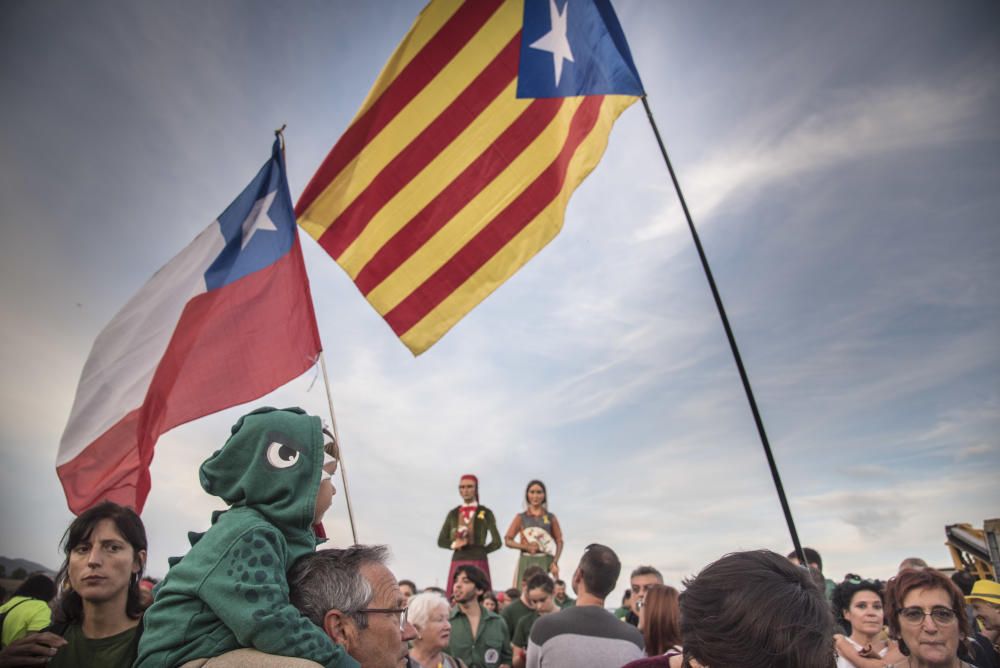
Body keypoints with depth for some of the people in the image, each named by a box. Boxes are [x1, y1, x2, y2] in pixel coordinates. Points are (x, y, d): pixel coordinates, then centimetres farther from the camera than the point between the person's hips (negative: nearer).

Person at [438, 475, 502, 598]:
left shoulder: (485, 513, 3)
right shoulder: (453, 513, 12)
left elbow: (497, 542, 2)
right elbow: (441, 541, 13)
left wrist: (479, 551, 0)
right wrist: (453, 545, -4)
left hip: (478, 563, -3)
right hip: (457, 562, 3)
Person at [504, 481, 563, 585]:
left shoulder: (550, 518, 9)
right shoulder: (521, 517, 7)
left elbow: (559, 542, 7)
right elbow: (508, 540, 4)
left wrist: (555, 562, -6)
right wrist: (527, 547, -10)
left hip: (546, 561, 0)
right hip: (526, 561, 0)